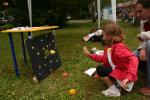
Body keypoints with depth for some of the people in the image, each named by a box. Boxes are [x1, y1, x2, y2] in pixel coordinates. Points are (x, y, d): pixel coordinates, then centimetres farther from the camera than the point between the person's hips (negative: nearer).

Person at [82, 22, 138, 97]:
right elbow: (104, 58, 15)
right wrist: (90, 55, 11)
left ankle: (114, 90, -5)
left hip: (124, 75, -10)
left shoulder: (118, 48, -27)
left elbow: (133, 59, -38)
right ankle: (115, 82, 9)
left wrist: (128, 77, -48)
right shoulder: (109, 46, 4)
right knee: (102, 67, 23)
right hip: (116, 70, 11)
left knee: (100, 69, -19)